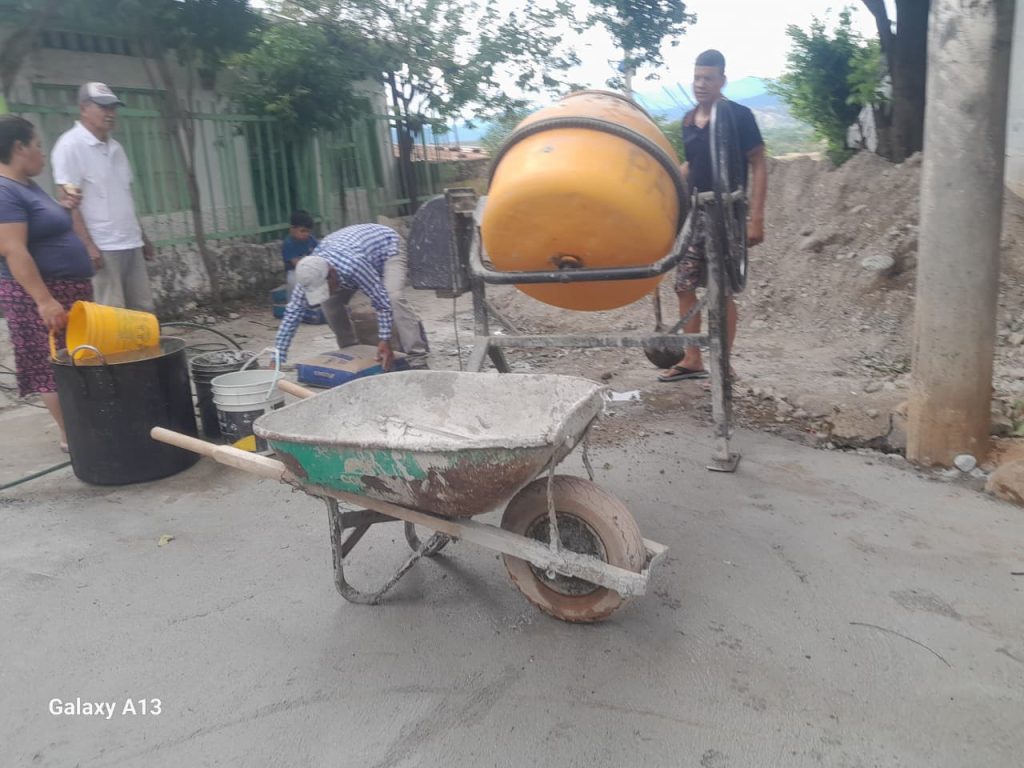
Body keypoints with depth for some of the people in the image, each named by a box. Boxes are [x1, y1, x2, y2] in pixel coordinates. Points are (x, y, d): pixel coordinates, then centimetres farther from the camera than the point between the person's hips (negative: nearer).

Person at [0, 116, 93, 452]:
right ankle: (71, 436, 3)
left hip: (67, 288, 10)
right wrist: (44, 300, -29)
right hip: (38, 294, -10)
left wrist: (63, 208, 11)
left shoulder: (27, 185, 14)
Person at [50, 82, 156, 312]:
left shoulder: (115, 147, 15)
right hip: (102, 247, -8)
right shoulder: (71, 146, -7)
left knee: (143, 309, 9)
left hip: (130, 244, 8)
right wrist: (88, 245, -20)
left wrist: (142, 236, 20)